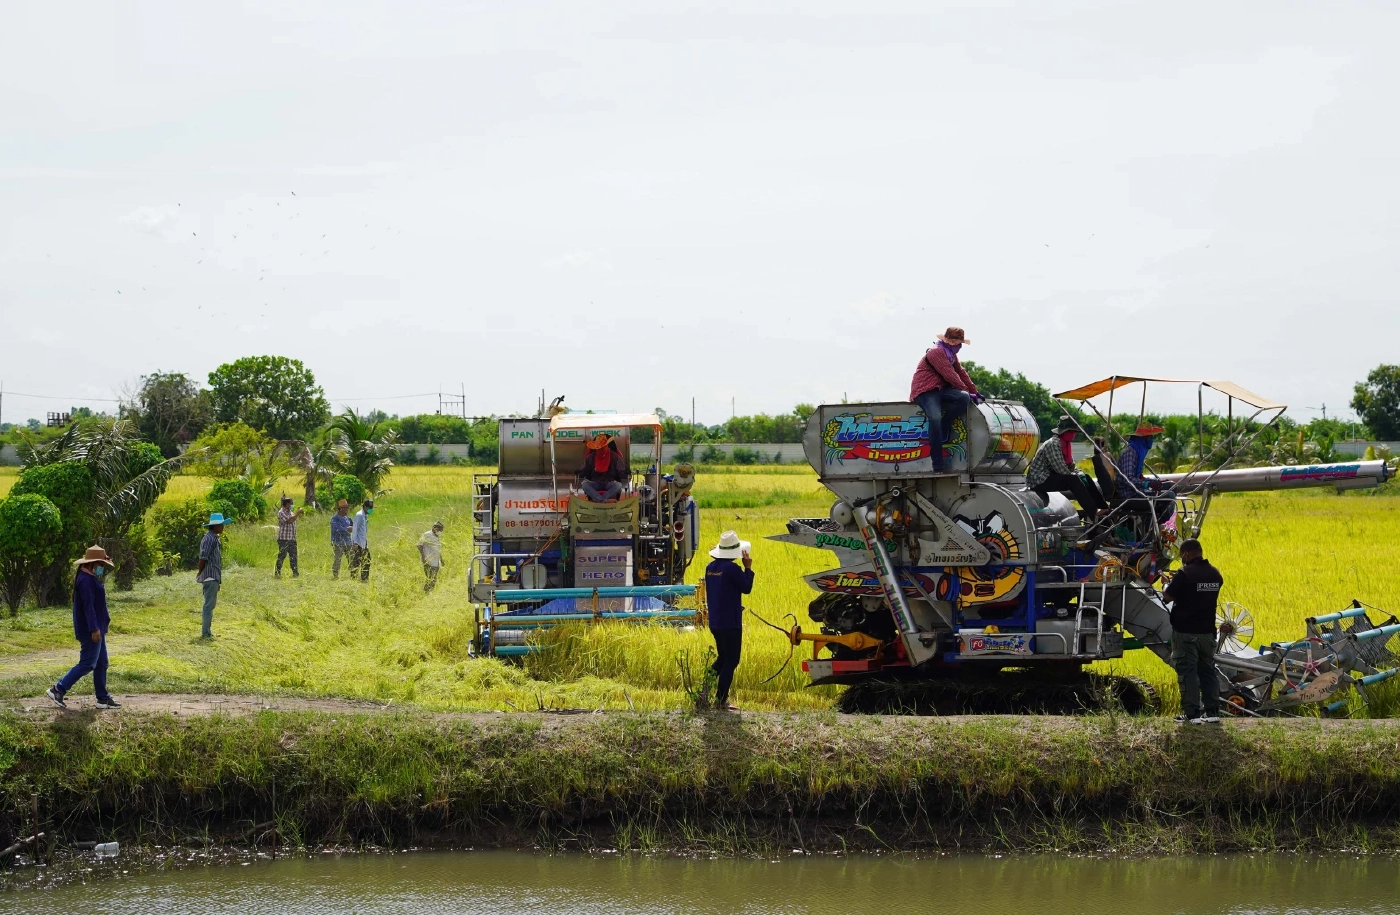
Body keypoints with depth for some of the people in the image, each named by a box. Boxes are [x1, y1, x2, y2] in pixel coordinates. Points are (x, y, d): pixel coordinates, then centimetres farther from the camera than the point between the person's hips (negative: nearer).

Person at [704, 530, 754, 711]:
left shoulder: (710, 568, 7)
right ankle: (721, 700, 0)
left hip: (714, 622, 8)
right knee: (731, 661, 0)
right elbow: (746, 588, -10)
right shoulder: (732, 569, -17)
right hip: (731, 622, -8)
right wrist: (748, 567, -2)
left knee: (722, 658, 22)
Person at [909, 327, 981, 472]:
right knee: (935, 418, -34)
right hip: (925, 391, -9)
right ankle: (938, 466, -36)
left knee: (964, 398, -21)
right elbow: (950, 376, -16)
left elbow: (961, 373, 21)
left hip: (941, 389, 9)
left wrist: (975, 393, 16)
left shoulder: (951, 354, 21)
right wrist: (967, 391, -10)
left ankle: (943, 432, -13)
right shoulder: (937, 352, -11)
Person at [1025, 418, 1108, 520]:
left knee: (1085, 479, 3)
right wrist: (1077, 475, -12)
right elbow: (1062, 471, -25)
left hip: (1051, 476, 10)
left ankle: (1104, 508, -1)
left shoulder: (1065, 444, 9)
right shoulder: (1053, 444, -21)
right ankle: (1093, 514, -32)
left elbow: (1070, 467, 15)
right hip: (1039, 481, -10)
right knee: (1073, 480, -28)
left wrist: (1080, 474, -4)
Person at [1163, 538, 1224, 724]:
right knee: (1208, 670, 13)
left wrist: (1168, 585, 9)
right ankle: (1212, 711, 12)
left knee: (1187, 672, -2)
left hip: (1186, 632, -6)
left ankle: (1192, 713, -5)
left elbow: (1167, 597, -13)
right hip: (1207, 631, 6)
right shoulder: (1215, 574, 5)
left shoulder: (1184, 574, -17)